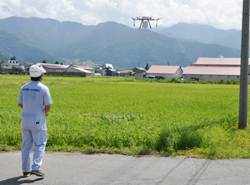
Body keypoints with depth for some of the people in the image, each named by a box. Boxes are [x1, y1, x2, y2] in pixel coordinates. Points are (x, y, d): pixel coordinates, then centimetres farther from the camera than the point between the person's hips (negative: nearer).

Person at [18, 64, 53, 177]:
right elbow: (47, 106, -13)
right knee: (40, 144, 5)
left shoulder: (24, 88, 3)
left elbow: (20, 104, 10)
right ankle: (36, 168, -7)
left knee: (26, 145, 12)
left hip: (25, 120, 5)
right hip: (38, 121, -5)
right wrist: (46, 112, 8)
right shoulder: (43, 88, -11)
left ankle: (26, 170, 15)